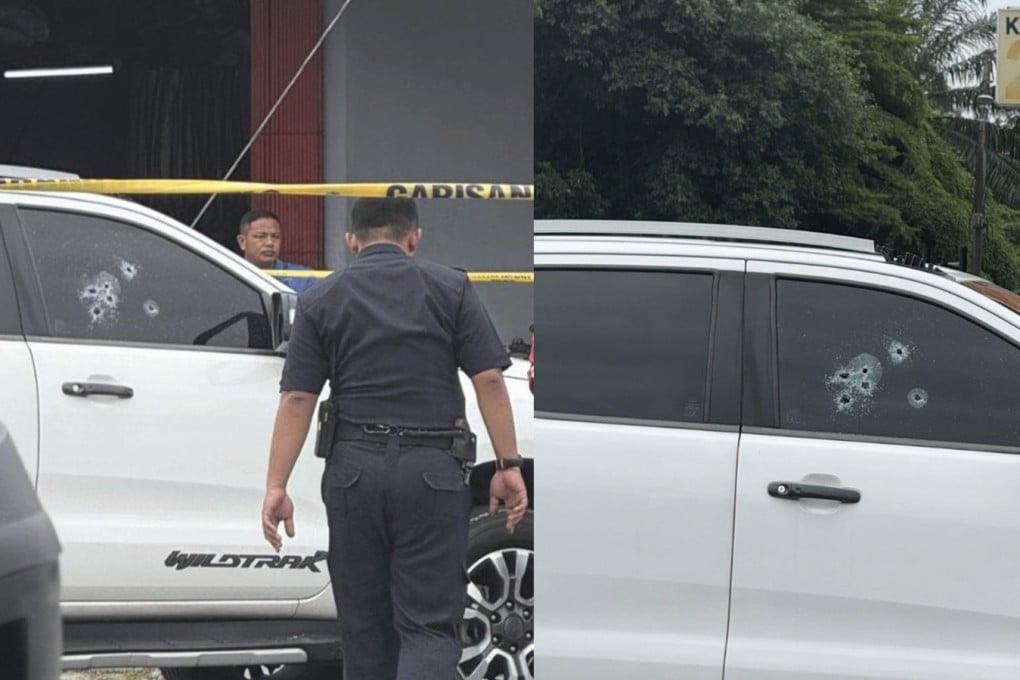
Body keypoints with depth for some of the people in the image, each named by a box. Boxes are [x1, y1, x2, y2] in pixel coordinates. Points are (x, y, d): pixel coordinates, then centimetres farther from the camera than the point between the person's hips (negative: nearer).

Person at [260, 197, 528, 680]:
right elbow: (489, 379, -4)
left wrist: (276, 485, -2)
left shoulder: (321, 301, 5)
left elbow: (297, 399, -1)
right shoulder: (450, 288, 2)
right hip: (432, 468, -2)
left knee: (364, 625, 14)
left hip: (353, 468, 2)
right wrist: (508, 465, -1)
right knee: (429, 625, -2)